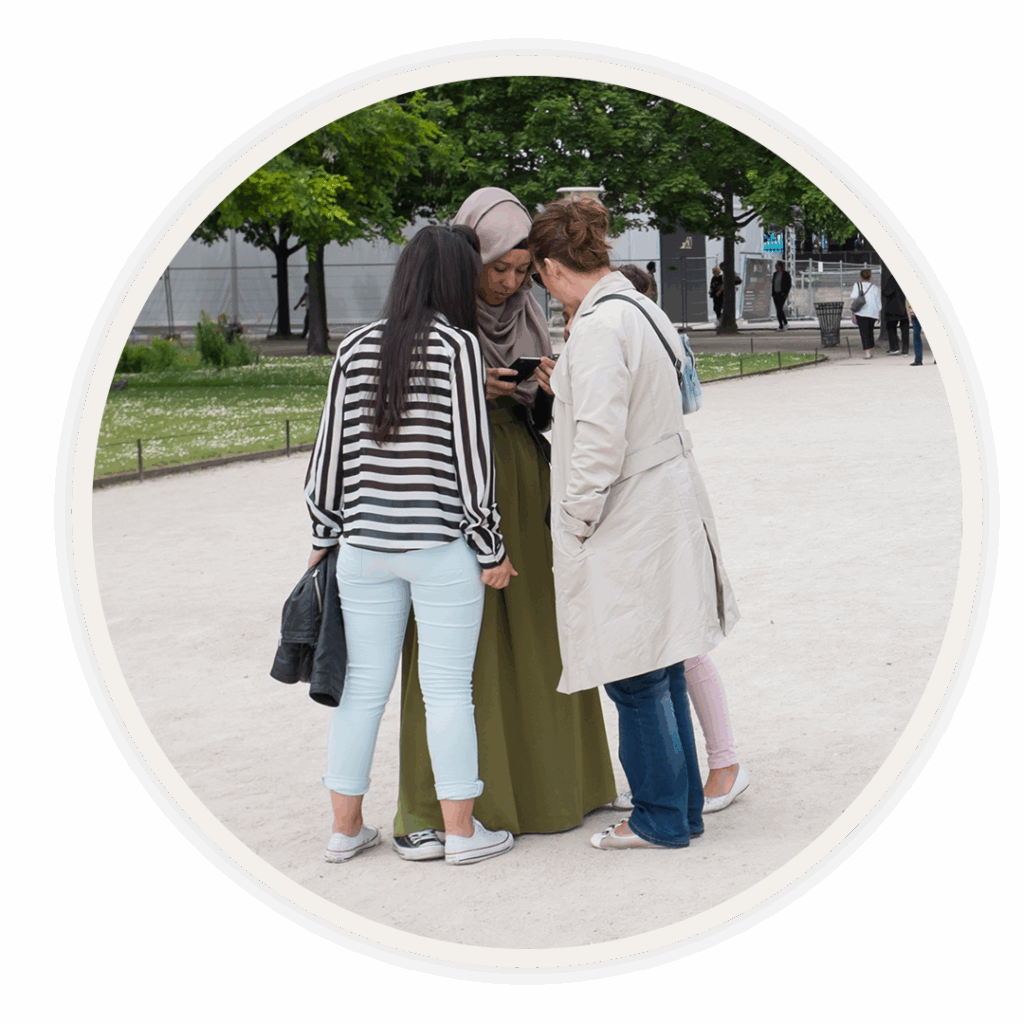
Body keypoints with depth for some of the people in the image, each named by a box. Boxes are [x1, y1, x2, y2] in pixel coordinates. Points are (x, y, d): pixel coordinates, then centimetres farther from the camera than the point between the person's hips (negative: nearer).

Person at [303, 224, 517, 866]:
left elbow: (331, 448, 9)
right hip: (442, 546, -5)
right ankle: (462, 832, 9)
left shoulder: (356, 349, 6)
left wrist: (326, 537, 18)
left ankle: (346, 829, 18)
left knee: (362, 686, 11)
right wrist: (491, 548, -3)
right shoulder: (459, 346, -8)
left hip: (365, 543, 5)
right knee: (448, 690, 2)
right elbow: (470, 454, -10)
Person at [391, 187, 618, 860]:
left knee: (535, 636, 9)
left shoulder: (525, 315, 8)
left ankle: (541, 779, 22)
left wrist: (551, 388, -10)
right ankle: (426, 811, 0)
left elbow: (545, 411, 12)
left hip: (522, 484, 6)